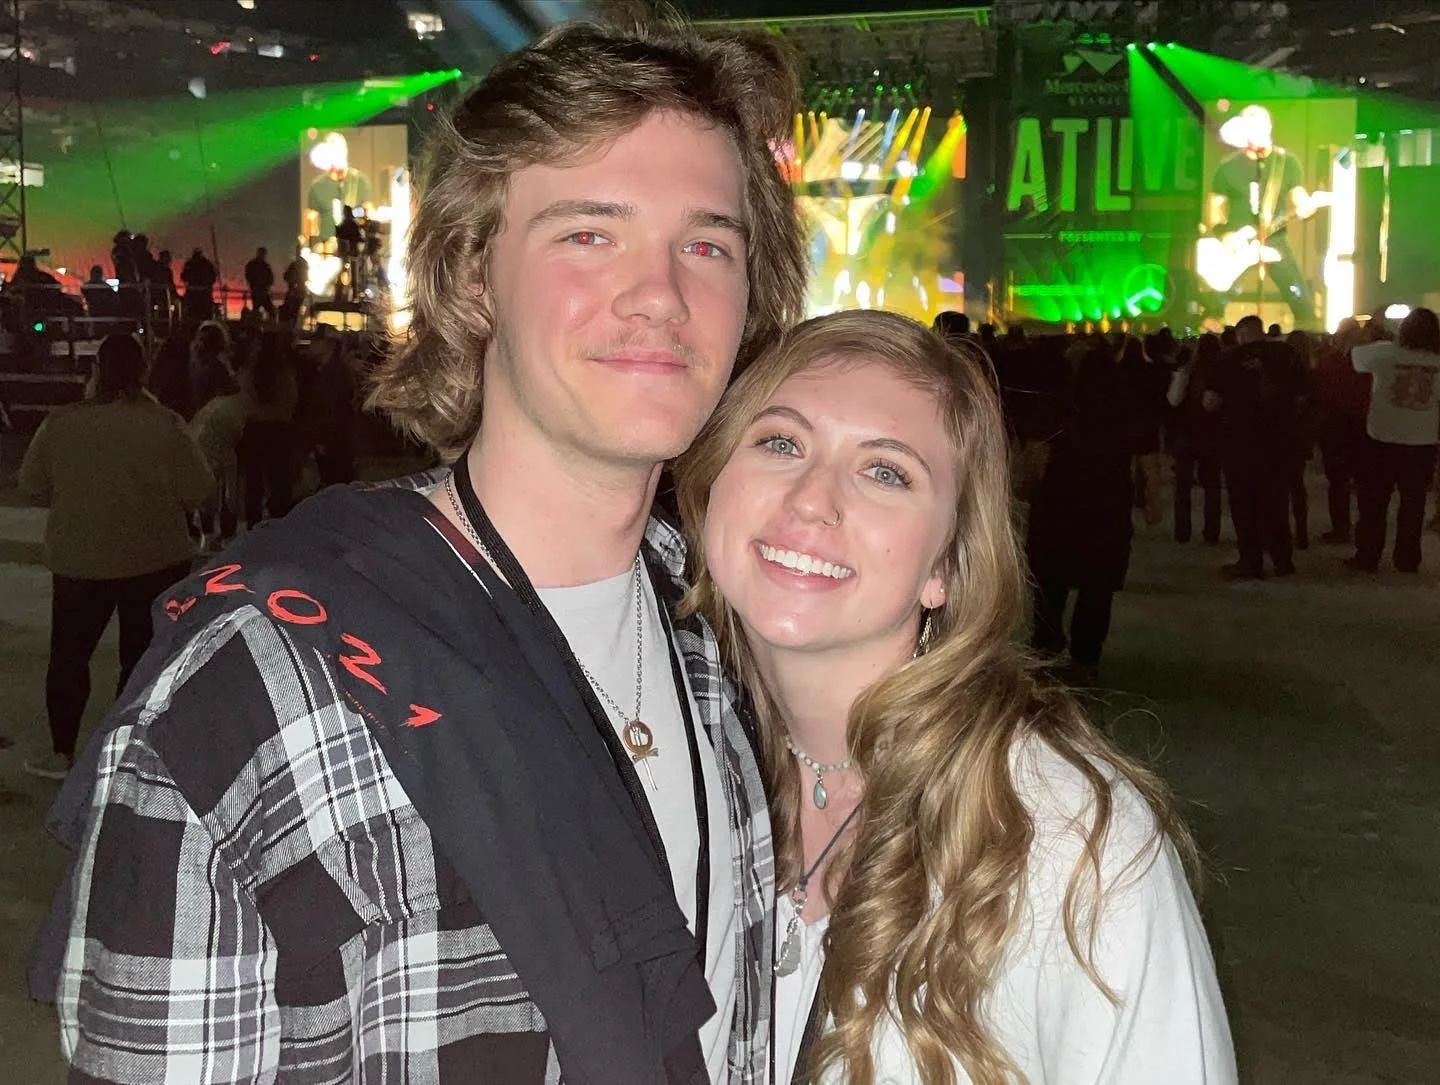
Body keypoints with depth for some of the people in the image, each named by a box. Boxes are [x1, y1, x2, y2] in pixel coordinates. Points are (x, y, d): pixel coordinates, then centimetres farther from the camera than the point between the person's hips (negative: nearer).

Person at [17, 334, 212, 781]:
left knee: (69, 653, 15)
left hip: (79, 559, 1)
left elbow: (32, 486, 3)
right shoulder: (165, 426, -13)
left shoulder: (60, 423, -7)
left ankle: (62, 753, 20)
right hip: (156, 559, -1)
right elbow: (198, 490, -10)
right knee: (142, 656, 10)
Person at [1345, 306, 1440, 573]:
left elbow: (1354, 356, 6)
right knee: (1413, 504, 11)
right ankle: (1407, 559, 16)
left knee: (1373, 503, 8)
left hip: (1381, 441, -1)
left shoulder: (1385, 353, -10)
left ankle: (1367, 558, 11)